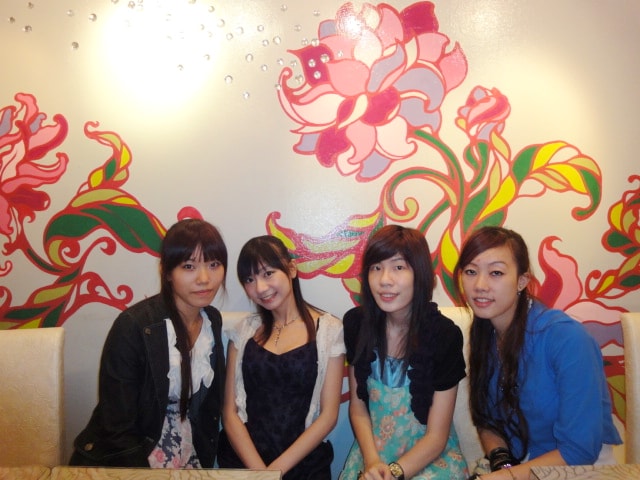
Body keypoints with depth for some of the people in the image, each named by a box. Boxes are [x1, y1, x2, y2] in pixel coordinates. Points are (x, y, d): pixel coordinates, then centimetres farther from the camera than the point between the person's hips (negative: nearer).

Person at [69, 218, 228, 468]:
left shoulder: (214, 320, -2)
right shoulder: (133, 326, -19)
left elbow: (208, 407, 7)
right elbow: (117, 428, -16)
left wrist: (205, 463, 1)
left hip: (188, 460, 4)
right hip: (131, 462, -3)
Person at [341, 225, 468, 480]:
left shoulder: (445, 335, -16)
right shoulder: (356, 323, -8)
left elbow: (436, 435, -11)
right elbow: (358, 407, 1)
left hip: (431, 456, -2)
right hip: (372, 449, 3)